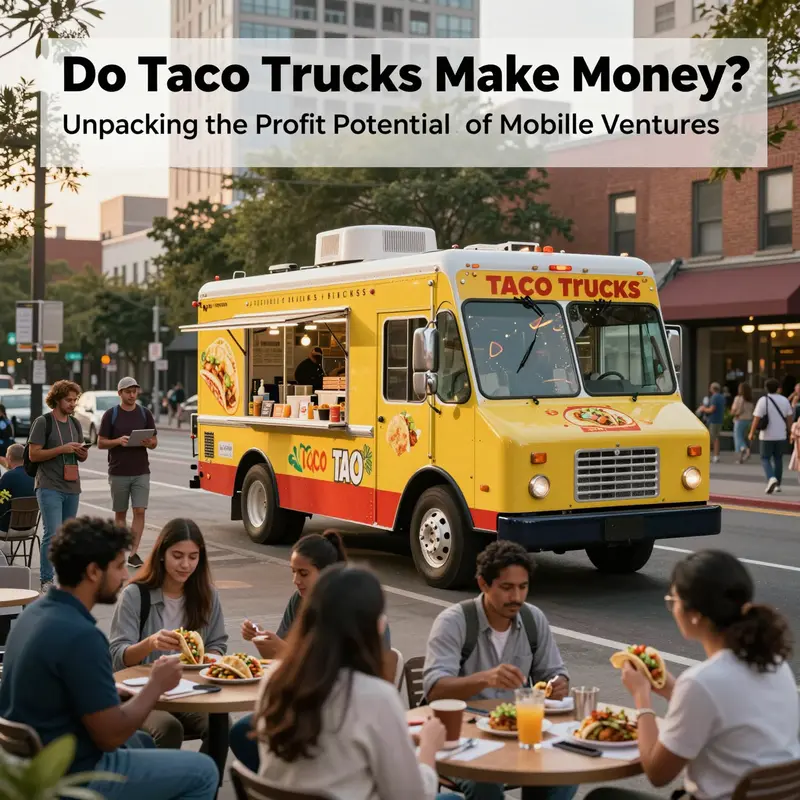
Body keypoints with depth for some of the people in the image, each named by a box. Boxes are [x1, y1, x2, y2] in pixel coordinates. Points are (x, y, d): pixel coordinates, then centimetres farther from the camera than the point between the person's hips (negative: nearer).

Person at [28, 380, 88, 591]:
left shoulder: (75, 424, 14)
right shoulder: (43, 422, -5)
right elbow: (33, 455, -10)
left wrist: (82, 453, -2)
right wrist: (62, 449, -18)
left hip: (72, 487, 6)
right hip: (49, 487, -6)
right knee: (52, 533, -12)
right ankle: (46, 580, -7)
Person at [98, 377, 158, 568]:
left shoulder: (145, 413, 5)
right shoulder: (111, 415, -1)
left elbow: (154, 442, 8)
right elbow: (101, 443, 0)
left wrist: (148, 443, -15)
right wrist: (118, 441, -19)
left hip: (141, 472, 1)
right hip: (118, 472, -1)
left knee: (139, 511, -8)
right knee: (120, 513, 8)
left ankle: (134, 552, -6)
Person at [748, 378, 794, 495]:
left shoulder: (763, 400, -9)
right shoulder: (784, 400, 3)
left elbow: (757, 418, -13)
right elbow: (789, 418, 6)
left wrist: (752, 433, -6)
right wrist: (789, 431, 18)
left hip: (767, 436, -4)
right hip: (780, 435, 4)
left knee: (765, 459, 5)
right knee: (778, 459, 14)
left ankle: (771, 478, -19)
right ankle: (777, 485, 16)